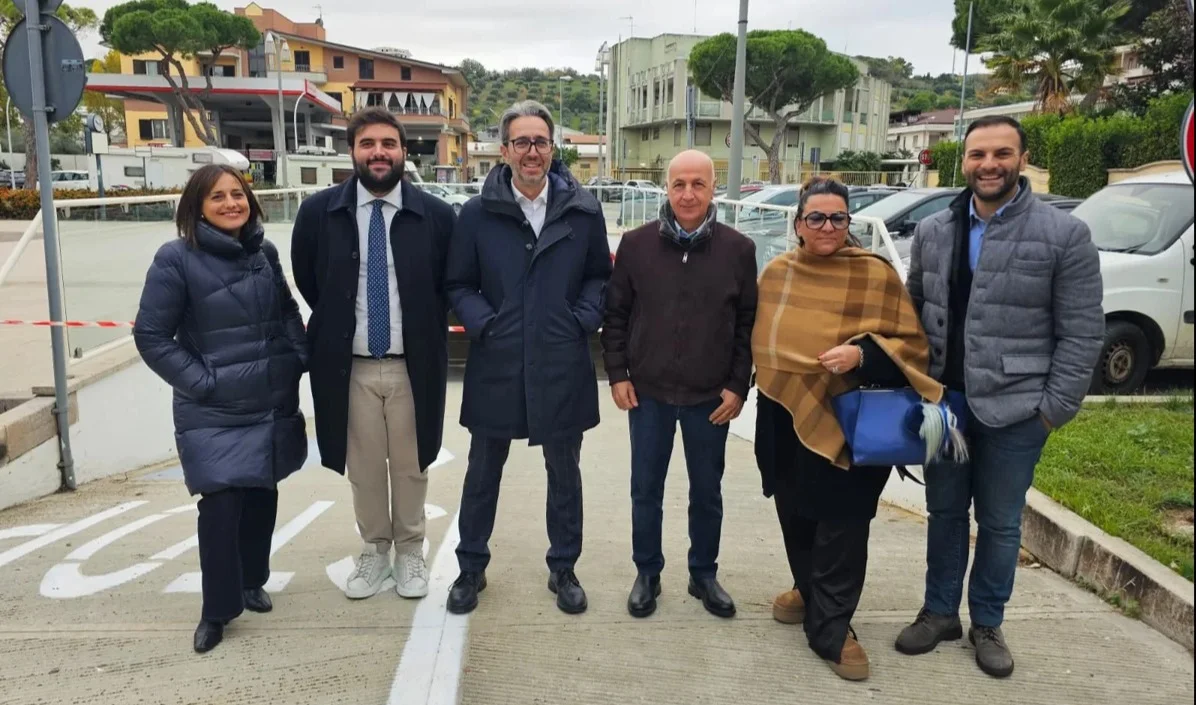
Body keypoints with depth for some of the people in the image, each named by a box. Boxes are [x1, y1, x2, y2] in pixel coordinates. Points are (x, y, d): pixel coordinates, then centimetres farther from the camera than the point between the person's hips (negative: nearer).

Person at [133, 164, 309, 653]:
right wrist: (200, 381, -13)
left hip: (273, 405, 5)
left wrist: (299, 357, 2)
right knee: (221, 506, -7)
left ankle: (252, 582, 34)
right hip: (214, 414, -5)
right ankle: (217, 610, 11)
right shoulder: (177, 258, -11)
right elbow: (151, 336, -9)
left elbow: (288, 312, 16)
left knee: (262, 496, 14)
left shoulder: (264, 252, 5)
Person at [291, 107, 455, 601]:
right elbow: (306, 281, 11)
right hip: (350, 367, 1)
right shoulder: (318, 212, -3)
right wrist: (339, 326, 10)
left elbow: (449, 286, 6)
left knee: (410, 466, 13)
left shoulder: (436, 215, -6)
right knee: (363, 467, 13)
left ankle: (410, 551, 33)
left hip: (412, 366, -1)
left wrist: (425, 334, 5)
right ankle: (374, 550, 34)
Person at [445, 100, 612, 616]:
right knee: (483, 471, 13)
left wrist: (584, 320, -6)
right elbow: (458, 285, 4)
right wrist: (483, 323, -11)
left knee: (564, 471, 14)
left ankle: (563, 568, 32)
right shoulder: (478, 213, -4)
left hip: (562, 365, 1)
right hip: (496, 364, 0)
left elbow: (600, 277, 9)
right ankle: (471, 568, 32)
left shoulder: (583, 211, -2)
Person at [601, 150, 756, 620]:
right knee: (645, 490, 10)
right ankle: (647, 575, 28)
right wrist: (617, 374, -2)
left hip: (711, 396, 0)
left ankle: (704, 574, 31)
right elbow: (615, 313, 3)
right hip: (648, 392, 0)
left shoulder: (738, 249, -3)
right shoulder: (637, 244, -2)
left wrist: (738, 385, -4)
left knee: (707, 492, 13)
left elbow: (748, 323, 1)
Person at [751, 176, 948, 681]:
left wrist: (861, 354, -24)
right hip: (784, 418, 5)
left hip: (847, 423, -5)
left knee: (840, 526, 1)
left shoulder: (876, 274, -8)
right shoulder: (776, 273, 6)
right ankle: (809, 591, 38)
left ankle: (831, 627, 13)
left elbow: (910, 343, -9)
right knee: (795, 516, 16)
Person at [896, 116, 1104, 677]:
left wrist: (1055, 409, -10)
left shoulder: (1064, 234, -7)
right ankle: (939, 612, 33)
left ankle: (987, 624, 30)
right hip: (943, 402, 3)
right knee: (945, 513, 16)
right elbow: (913, 314, 11)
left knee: (1000, 523, 11)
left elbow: (1082, 332, -7)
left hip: (1015, 409, -3)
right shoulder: (932, 232, 4)